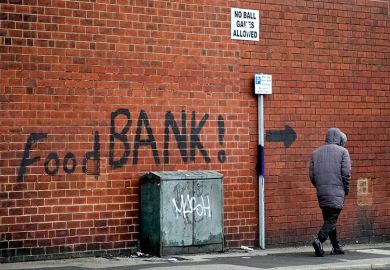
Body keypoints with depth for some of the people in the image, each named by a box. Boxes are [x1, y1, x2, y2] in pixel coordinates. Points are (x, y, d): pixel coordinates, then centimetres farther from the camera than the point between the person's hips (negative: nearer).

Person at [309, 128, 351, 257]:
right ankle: (319, 240, -26)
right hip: (337, 192, -5)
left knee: (328, 219, 13)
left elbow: (311, 175, 7)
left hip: (321, 192, 5)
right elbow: (346, 173, -7)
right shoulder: (342, 151, 0)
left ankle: (336, 247, 15)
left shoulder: (316, 152, 12)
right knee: (332, 219, -6)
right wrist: (346, 190, 5)